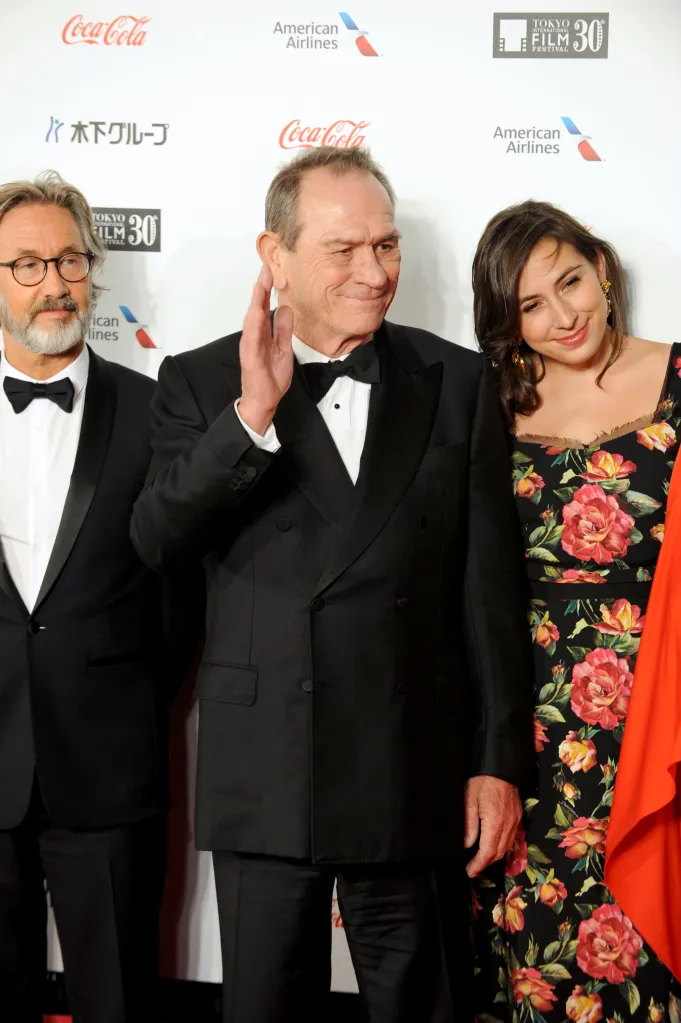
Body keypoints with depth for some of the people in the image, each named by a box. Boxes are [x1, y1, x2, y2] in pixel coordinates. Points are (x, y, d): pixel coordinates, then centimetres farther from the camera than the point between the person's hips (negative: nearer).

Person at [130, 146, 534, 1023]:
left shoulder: (458, 383, 2)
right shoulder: (202, 383, 1)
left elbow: (491, 588, 3)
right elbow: (157, 541, -12)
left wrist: (500, 759, 3)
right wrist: (253, 413, -23)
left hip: (412, 777, 1)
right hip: (262, 776, 0)